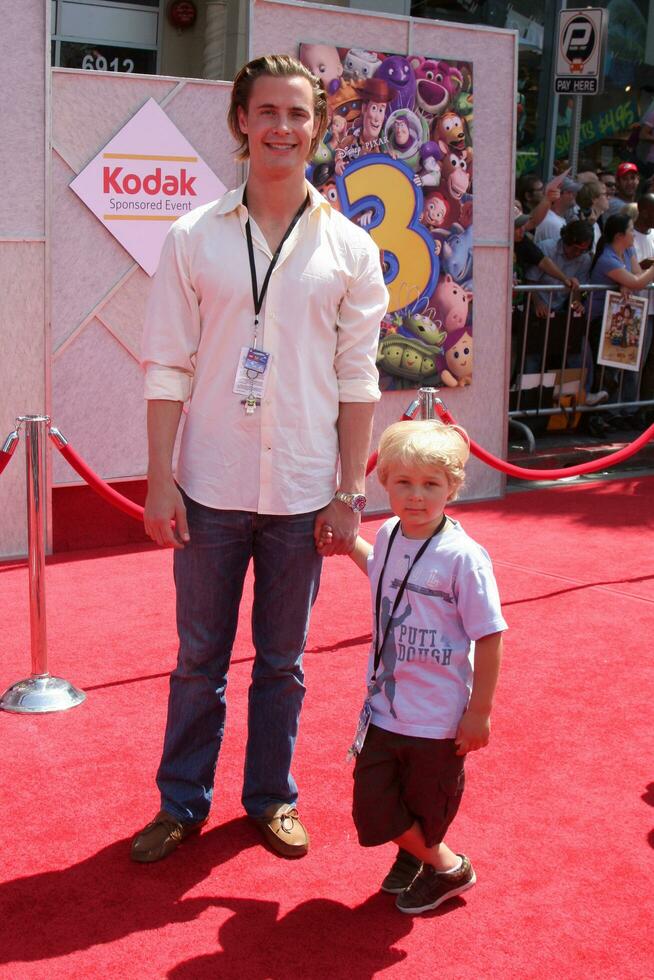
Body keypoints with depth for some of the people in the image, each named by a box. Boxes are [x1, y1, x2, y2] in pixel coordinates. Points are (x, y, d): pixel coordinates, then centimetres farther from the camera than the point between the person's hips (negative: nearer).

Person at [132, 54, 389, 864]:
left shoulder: (349, 248, 1)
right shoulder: (195, 237, 0)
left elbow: (357, 381, 2)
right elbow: (167, 366, -1)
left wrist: (349, 492, -1)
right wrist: (160, 480, -5)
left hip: (302, 490, 0)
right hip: (210, 489, 0)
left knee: (281, 660, 13)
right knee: (198, 657, 11)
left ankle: (271, 797, 31)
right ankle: (182, 803, 28)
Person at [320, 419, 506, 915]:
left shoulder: (463, 557, -20)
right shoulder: (389, 536, -1)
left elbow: (490, 637, -16)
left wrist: (480, 712, -13)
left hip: (439, 719, -6)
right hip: (384, 707, 6)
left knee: (428, 808, 10)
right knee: (374, 809, 9)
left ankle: (445, 868, 40)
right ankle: (438, 862, 36)